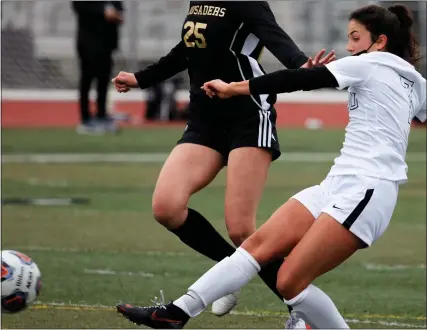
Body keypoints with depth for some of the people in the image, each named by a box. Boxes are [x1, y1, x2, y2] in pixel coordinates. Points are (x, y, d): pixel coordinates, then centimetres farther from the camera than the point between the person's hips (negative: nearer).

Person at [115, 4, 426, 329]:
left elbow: (301, 79, -6)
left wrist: (233, 88, -2)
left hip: (365, 193, -9)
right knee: (260, 245, -3)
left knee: (290, 282, -15)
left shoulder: (369, 63, -4)